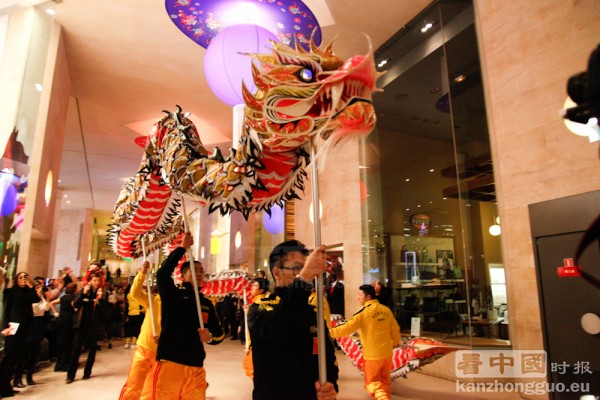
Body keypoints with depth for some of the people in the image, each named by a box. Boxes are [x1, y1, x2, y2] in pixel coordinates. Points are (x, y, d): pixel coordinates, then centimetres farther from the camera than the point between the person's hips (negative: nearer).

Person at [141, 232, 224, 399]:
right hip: (169, 364, -4)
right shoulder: (173, 295, 1)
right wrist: (182, 248, -16)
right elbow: (162, 273, -18)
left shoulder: (207, 304, 12)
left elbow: (219, 332, 15)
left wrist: (210, 336, -8)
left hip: (195, 368, 4)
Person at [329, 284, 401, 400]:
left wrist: (329, 332, -19)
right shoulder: (386, 310, -1)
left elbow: (348, 327, -23)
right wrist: (395, 342, 27)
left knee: (372, 382, 8)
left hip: (372, 354, -5)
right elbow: (395, 329, 8)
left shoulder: (364, 312, -18)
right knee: (385, 380, 21)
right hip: (387, 352, 5)